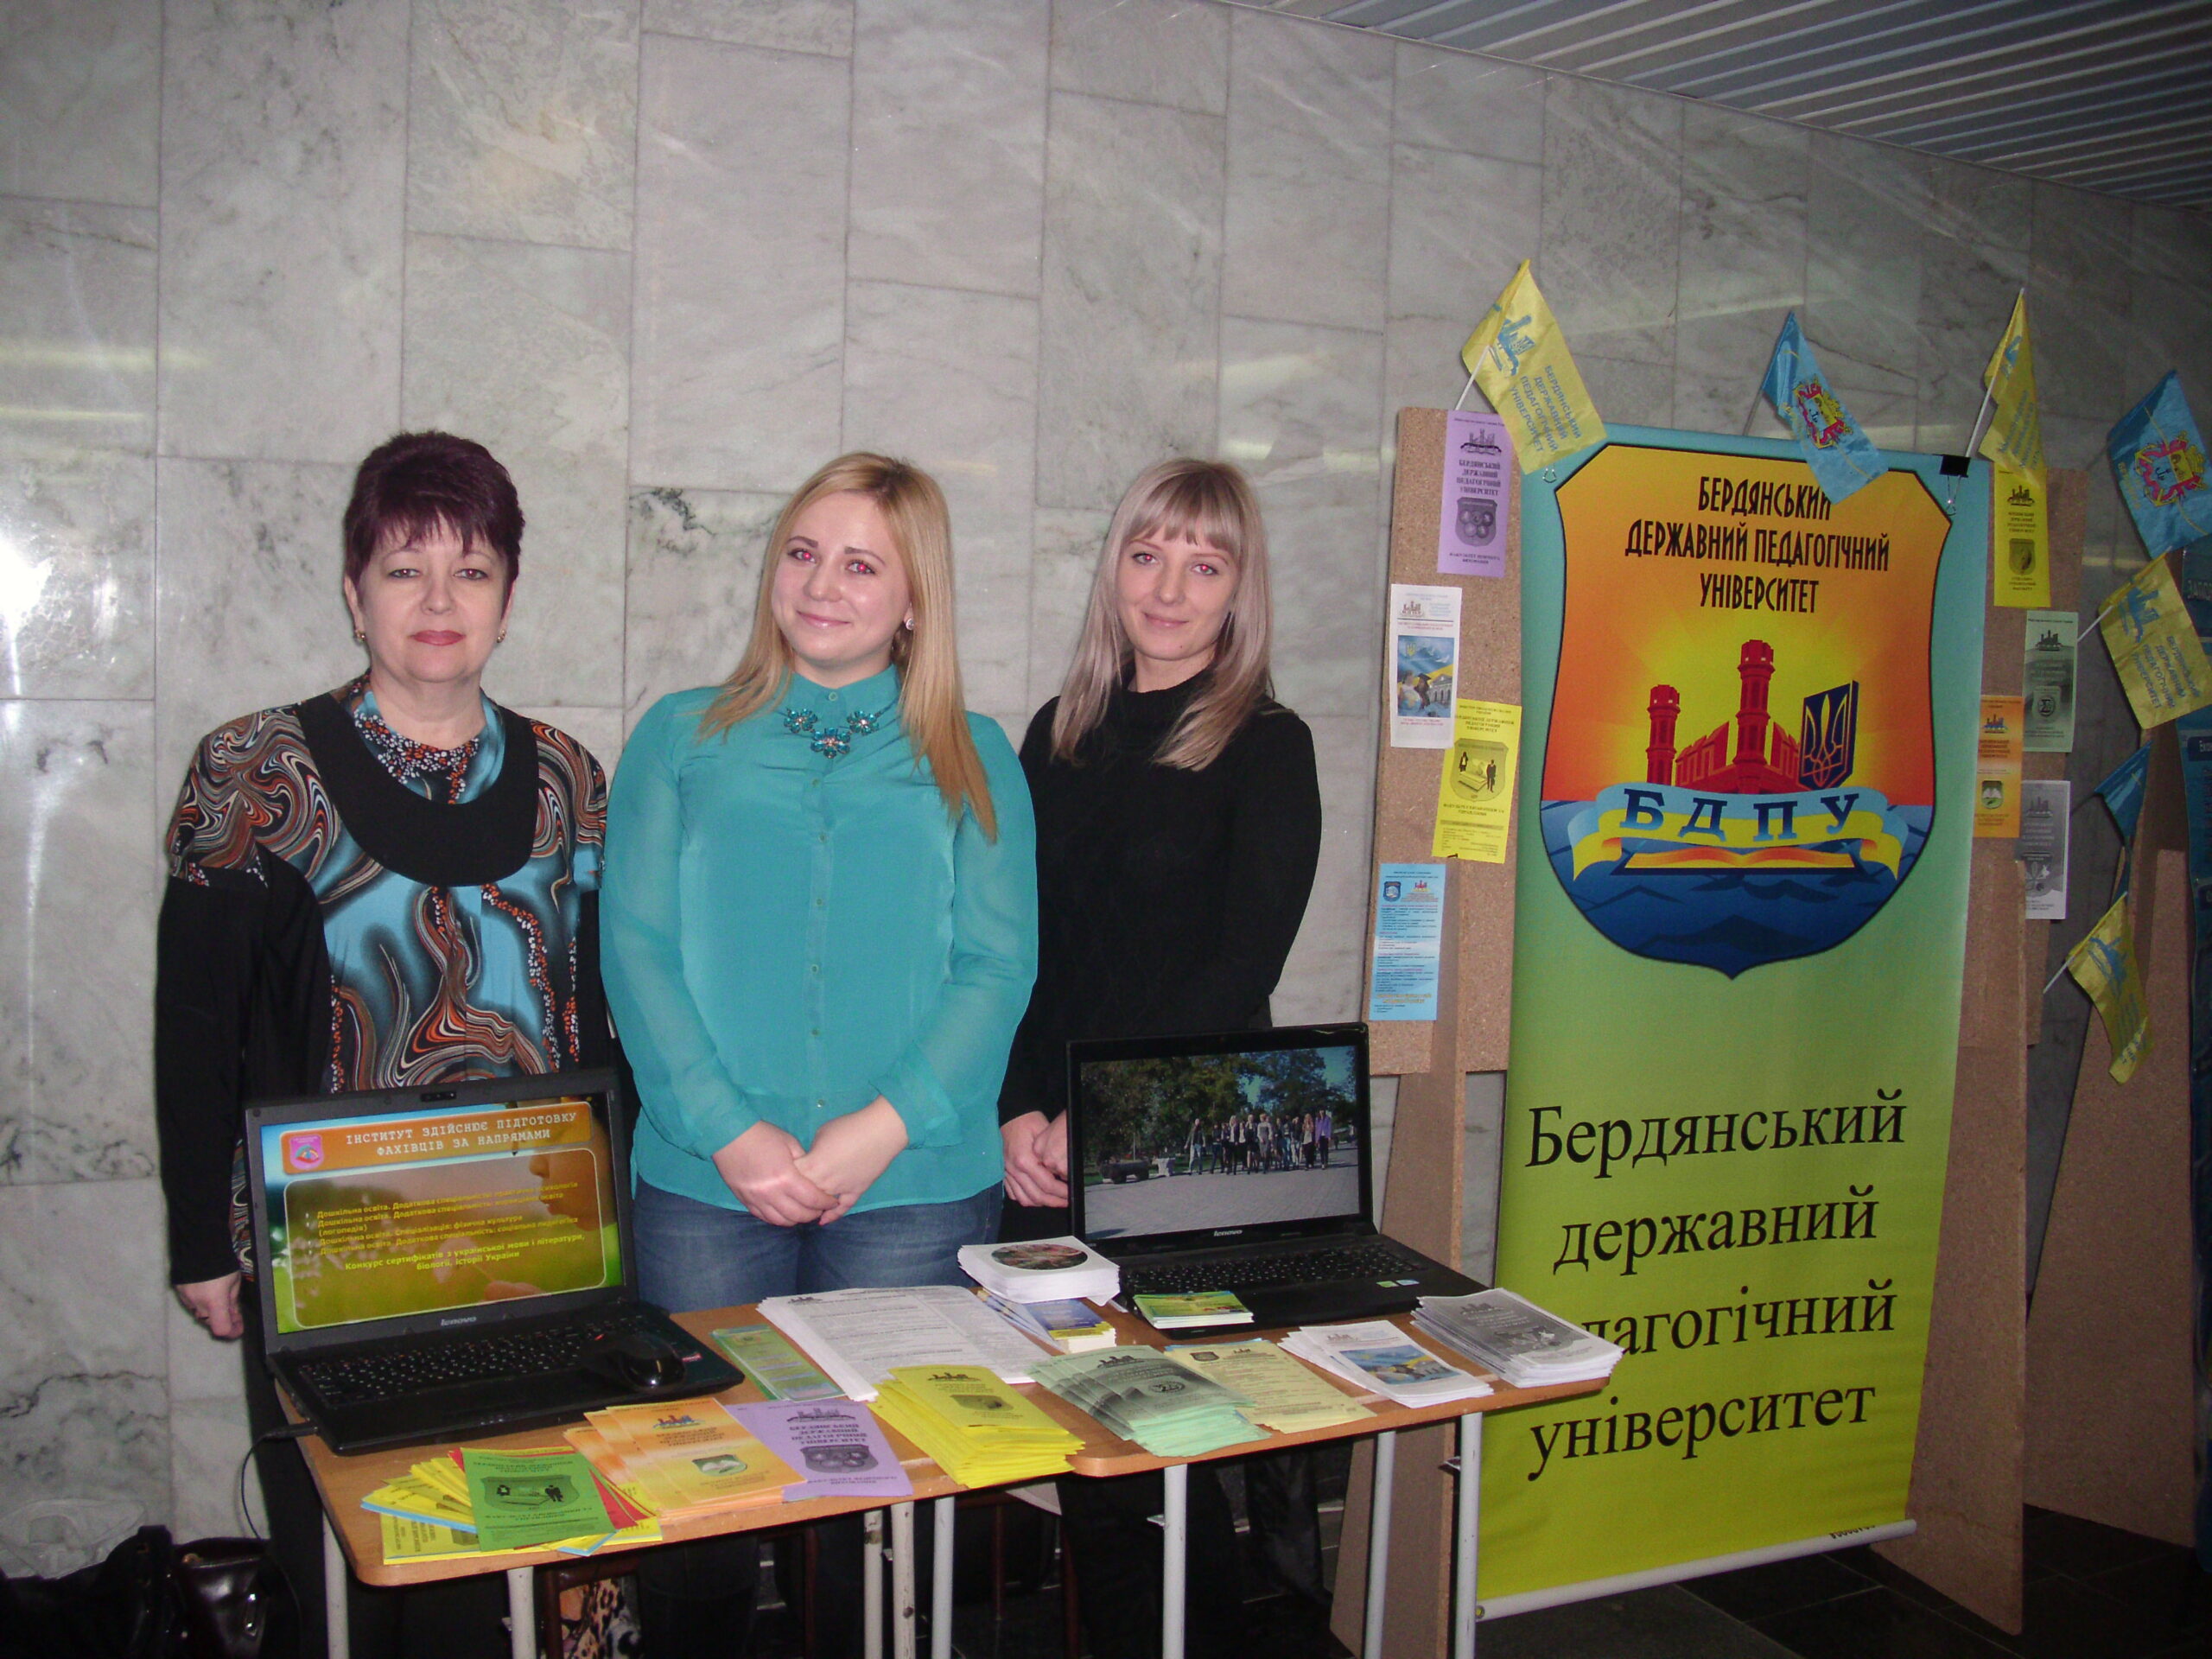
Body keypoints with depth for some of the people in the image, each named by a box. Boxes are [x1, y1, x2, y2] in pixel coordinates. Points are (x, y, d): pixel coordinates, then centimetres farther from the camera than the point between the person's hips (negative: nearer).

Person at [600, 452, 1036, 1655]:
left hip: (916, 1188, 0)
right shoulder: (682, 738, 10)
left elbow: (998, 965, 0)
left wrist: (885, 1125, -14)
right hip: (704, 1185, 1)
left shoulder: (972, 761, 9)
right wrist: (728, 1130, -13)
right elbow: (635, 946, 0)